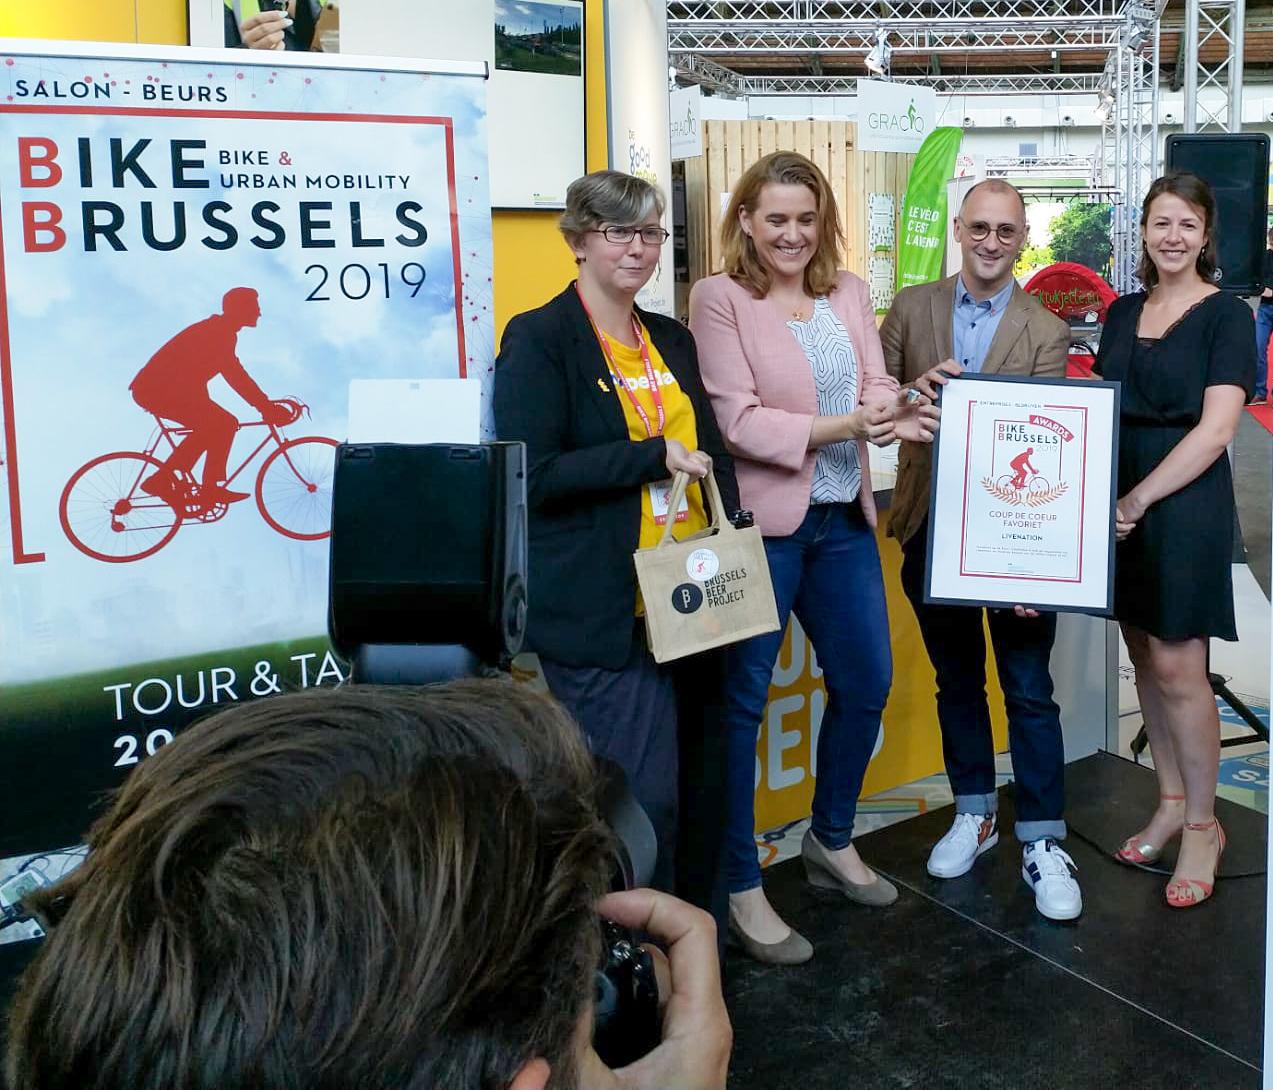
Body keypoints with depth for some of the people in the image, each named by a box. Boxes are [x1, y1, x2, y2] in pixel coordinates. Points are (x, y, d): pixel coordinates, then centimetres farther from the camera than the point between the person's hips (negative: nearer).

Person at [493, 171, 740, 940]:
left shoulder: (672, 339, 15)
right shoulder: (540, 339, -6)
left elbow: (711, 450, 21)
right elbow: (531, 474, -15)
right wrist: (653, 456, -16)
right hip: (605, 615, -7)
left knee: (701, 789, 13)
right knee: (641, 798, -3)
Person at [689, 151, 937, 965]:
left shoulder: (848, 292, 9)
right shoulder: (719, 297, -7)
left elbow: (877, 389, 3)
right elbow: (739, 420, -14)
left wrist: (893, 412, -20)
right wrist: (844, 426, -23)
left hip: (844, 520, 7)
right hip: (758, 524, -6)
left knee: (867, 682, 15)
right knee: (741, 701, 1)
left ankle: (833, 843, 38)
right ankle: (742, 889, 15)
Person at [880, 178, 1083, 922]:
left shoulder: (1047, 333, -4)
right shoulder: (912, 308, 3)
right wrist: (911, 391, -19)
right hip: (932, 528, 3)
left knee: (1030, 691, 2)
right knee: (956, 680, 16)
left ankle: (1043, 842, 13)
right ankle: (975, 813, 33)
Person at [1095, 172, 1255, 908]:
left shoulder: (1226, 315, -5)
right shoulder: (1124, 313, 12)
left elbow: (1215, 430, -13)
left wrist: (1142, 498, -18)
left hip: (1185, 508, -5)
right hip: (1122, 507, 6)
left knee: (1177, 668, -5)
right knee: (1146, 659, 10)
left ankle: (1202, 825, 11)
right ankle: (1171, 803, 24)